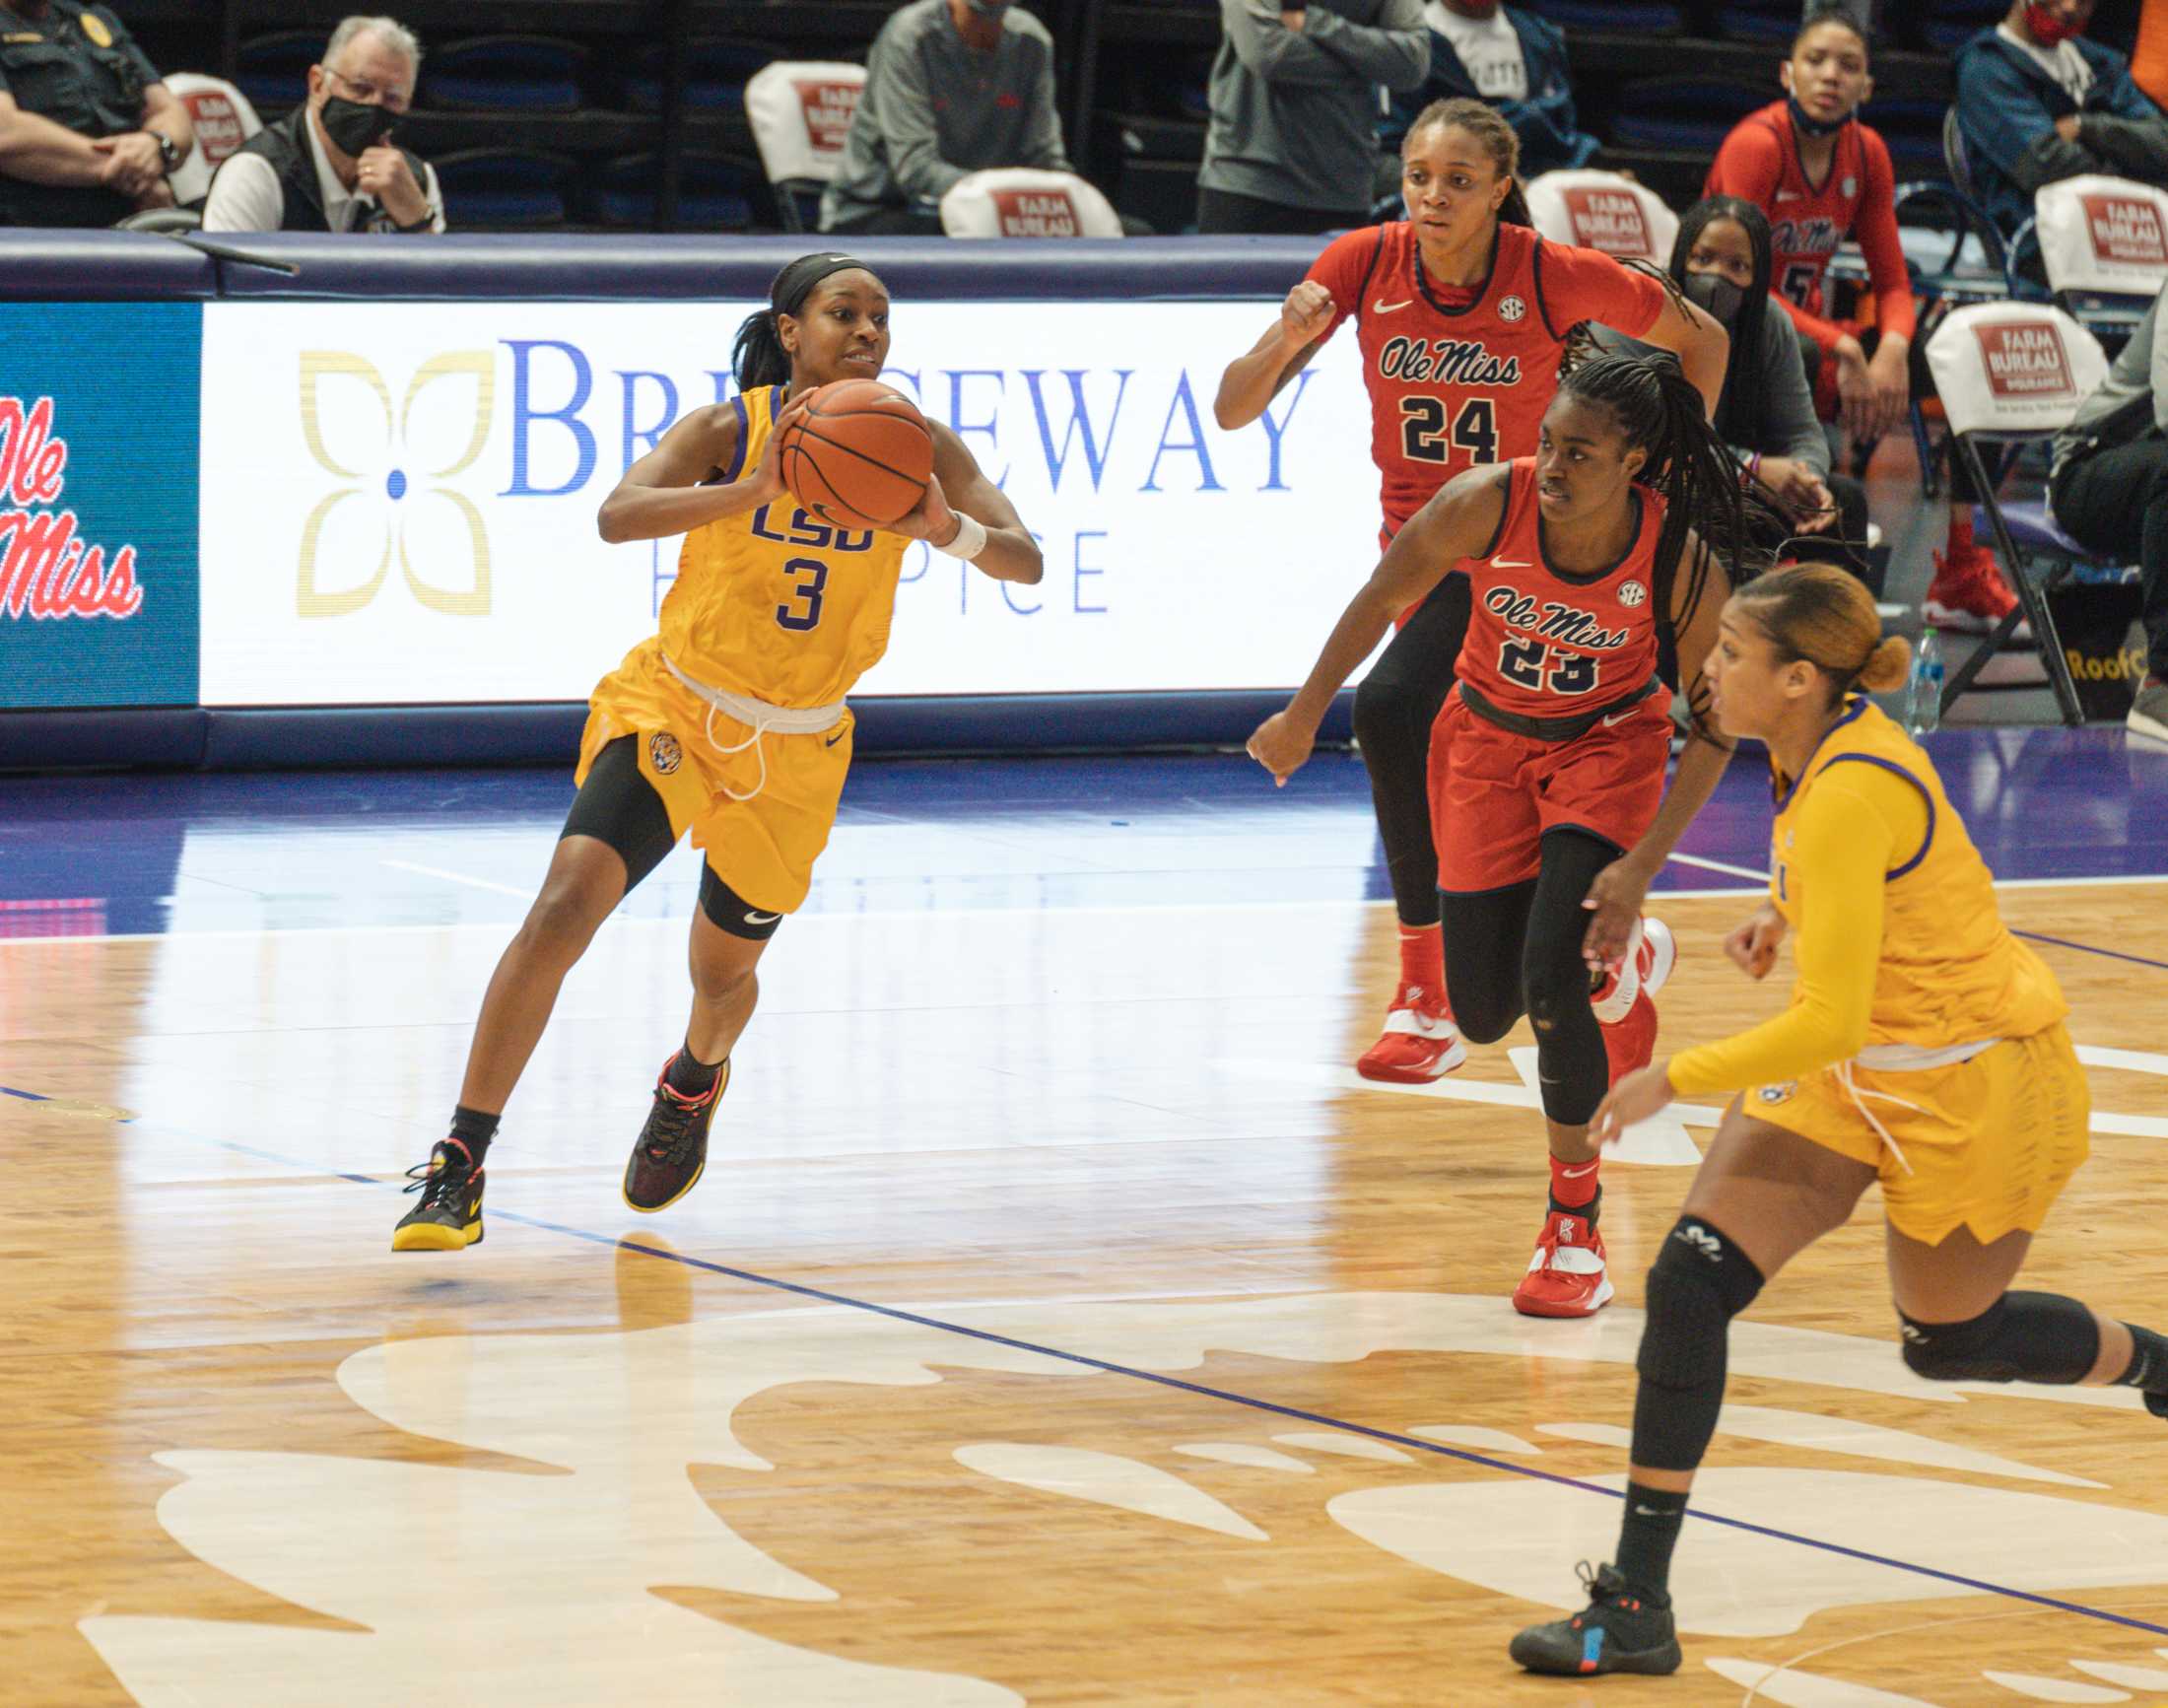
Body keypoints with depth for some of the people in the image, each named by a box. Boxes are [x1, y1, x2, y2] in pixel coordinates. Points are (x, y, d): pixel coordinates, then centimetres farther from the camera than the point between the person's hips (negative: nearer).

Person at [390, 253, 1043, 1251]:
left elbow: (1025, 562, -14)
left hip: (796, 751, 3)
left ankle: (694, 1083, 55)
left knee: (724, 970, 16)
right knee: (563, 907, -23)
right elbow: (618, 516, -34)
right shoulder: (728, 431, -17)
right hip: (672, 708, -3)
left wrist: (945, 529, -35)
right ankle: (458, 1174, -20)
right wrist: (753, 490, -48)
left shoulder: (914, 449, -8)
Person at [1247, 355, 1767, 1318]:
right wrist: (1305, 718, 2)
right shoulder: (1487, 503, -27)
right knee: (1485, 1012, 6)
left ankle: (1575, 1222, -1)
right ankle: (1624, 965, 42)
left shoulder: (1684, 565, -28)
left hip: (1607, 742, -3)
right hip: (1488, 736, 3)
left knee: (1554, 990, -20)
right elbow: (1384, 600, -7)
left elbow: (1714, 723, -15)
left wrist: (1644, 864, -23)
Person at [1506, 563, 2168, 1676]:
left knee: (1950, 1341, 12)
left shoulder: (1851, 798, -30)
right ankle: (1636, 1605, -8)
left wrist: (1674, 1080, -22)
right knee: (1690, 1282, -9)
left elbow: (1831, 1022, -31)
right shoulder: (1831, 744, -2)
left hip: (1968, 1084, -8)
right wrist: (1785, 918, 7)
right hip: (1853, 1076, 8)